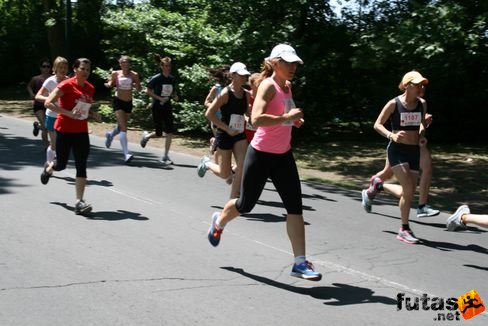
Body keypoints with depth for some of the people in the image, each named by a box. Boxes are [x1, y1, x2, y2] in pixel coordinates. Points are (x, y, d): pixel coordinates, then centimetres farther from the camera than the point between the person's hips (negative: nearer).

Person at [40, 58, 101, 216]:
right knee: (61, 165, 10)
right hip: (64, 130, -4)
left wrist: (94, 114, -1)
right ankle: (49, 168, 49)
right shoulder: (66, 85, -13)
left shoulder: (90, 88, 6)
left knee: (81, 165, -6)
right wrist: (68, 113, -27)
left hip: (81, 131, 4)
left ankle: (79, 202, -5)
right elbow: (48, 103, -18)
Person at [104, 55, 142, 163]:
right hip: (118, 101, -3)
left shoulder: (134, 75, -1)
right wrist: (108, 85, -10)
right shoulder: (115, 73, -1)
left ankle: (110, 135, 55)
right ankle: (126, 154, -20)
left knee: (121, 126, 19)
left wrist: (134, 85, -19)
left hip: (128, 102, 3)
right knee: (123, 127, -15)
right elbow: (111, 83, 13)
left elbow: (139, 89, 3)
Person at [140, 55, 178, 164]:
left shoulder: (172, 79, 3)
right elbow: (148, 91, -6)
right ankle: (146, 136, 36)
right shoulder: (156, 78, -11)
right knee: (159, 133, 0)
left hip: (167, 107, 4)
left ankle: (165, 156, 4)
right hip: (157, 107, -4)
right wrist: (159, 98, -16)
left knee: (170, 132, -5)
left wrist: (175, 96, -5)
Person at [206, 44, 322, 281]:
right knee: (246, 204, 10)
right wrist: (286, 117, -31)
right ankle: (219, 222, 43)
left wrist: (294, 120, 10)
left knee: (295, 207, -3)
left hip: (283, 156, 7)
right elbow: (256, 119, -30)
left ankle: (300, 263, -1)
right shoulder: (268, 86, -15)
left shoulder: (287, 86, 10)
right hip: (261, 155, -7)